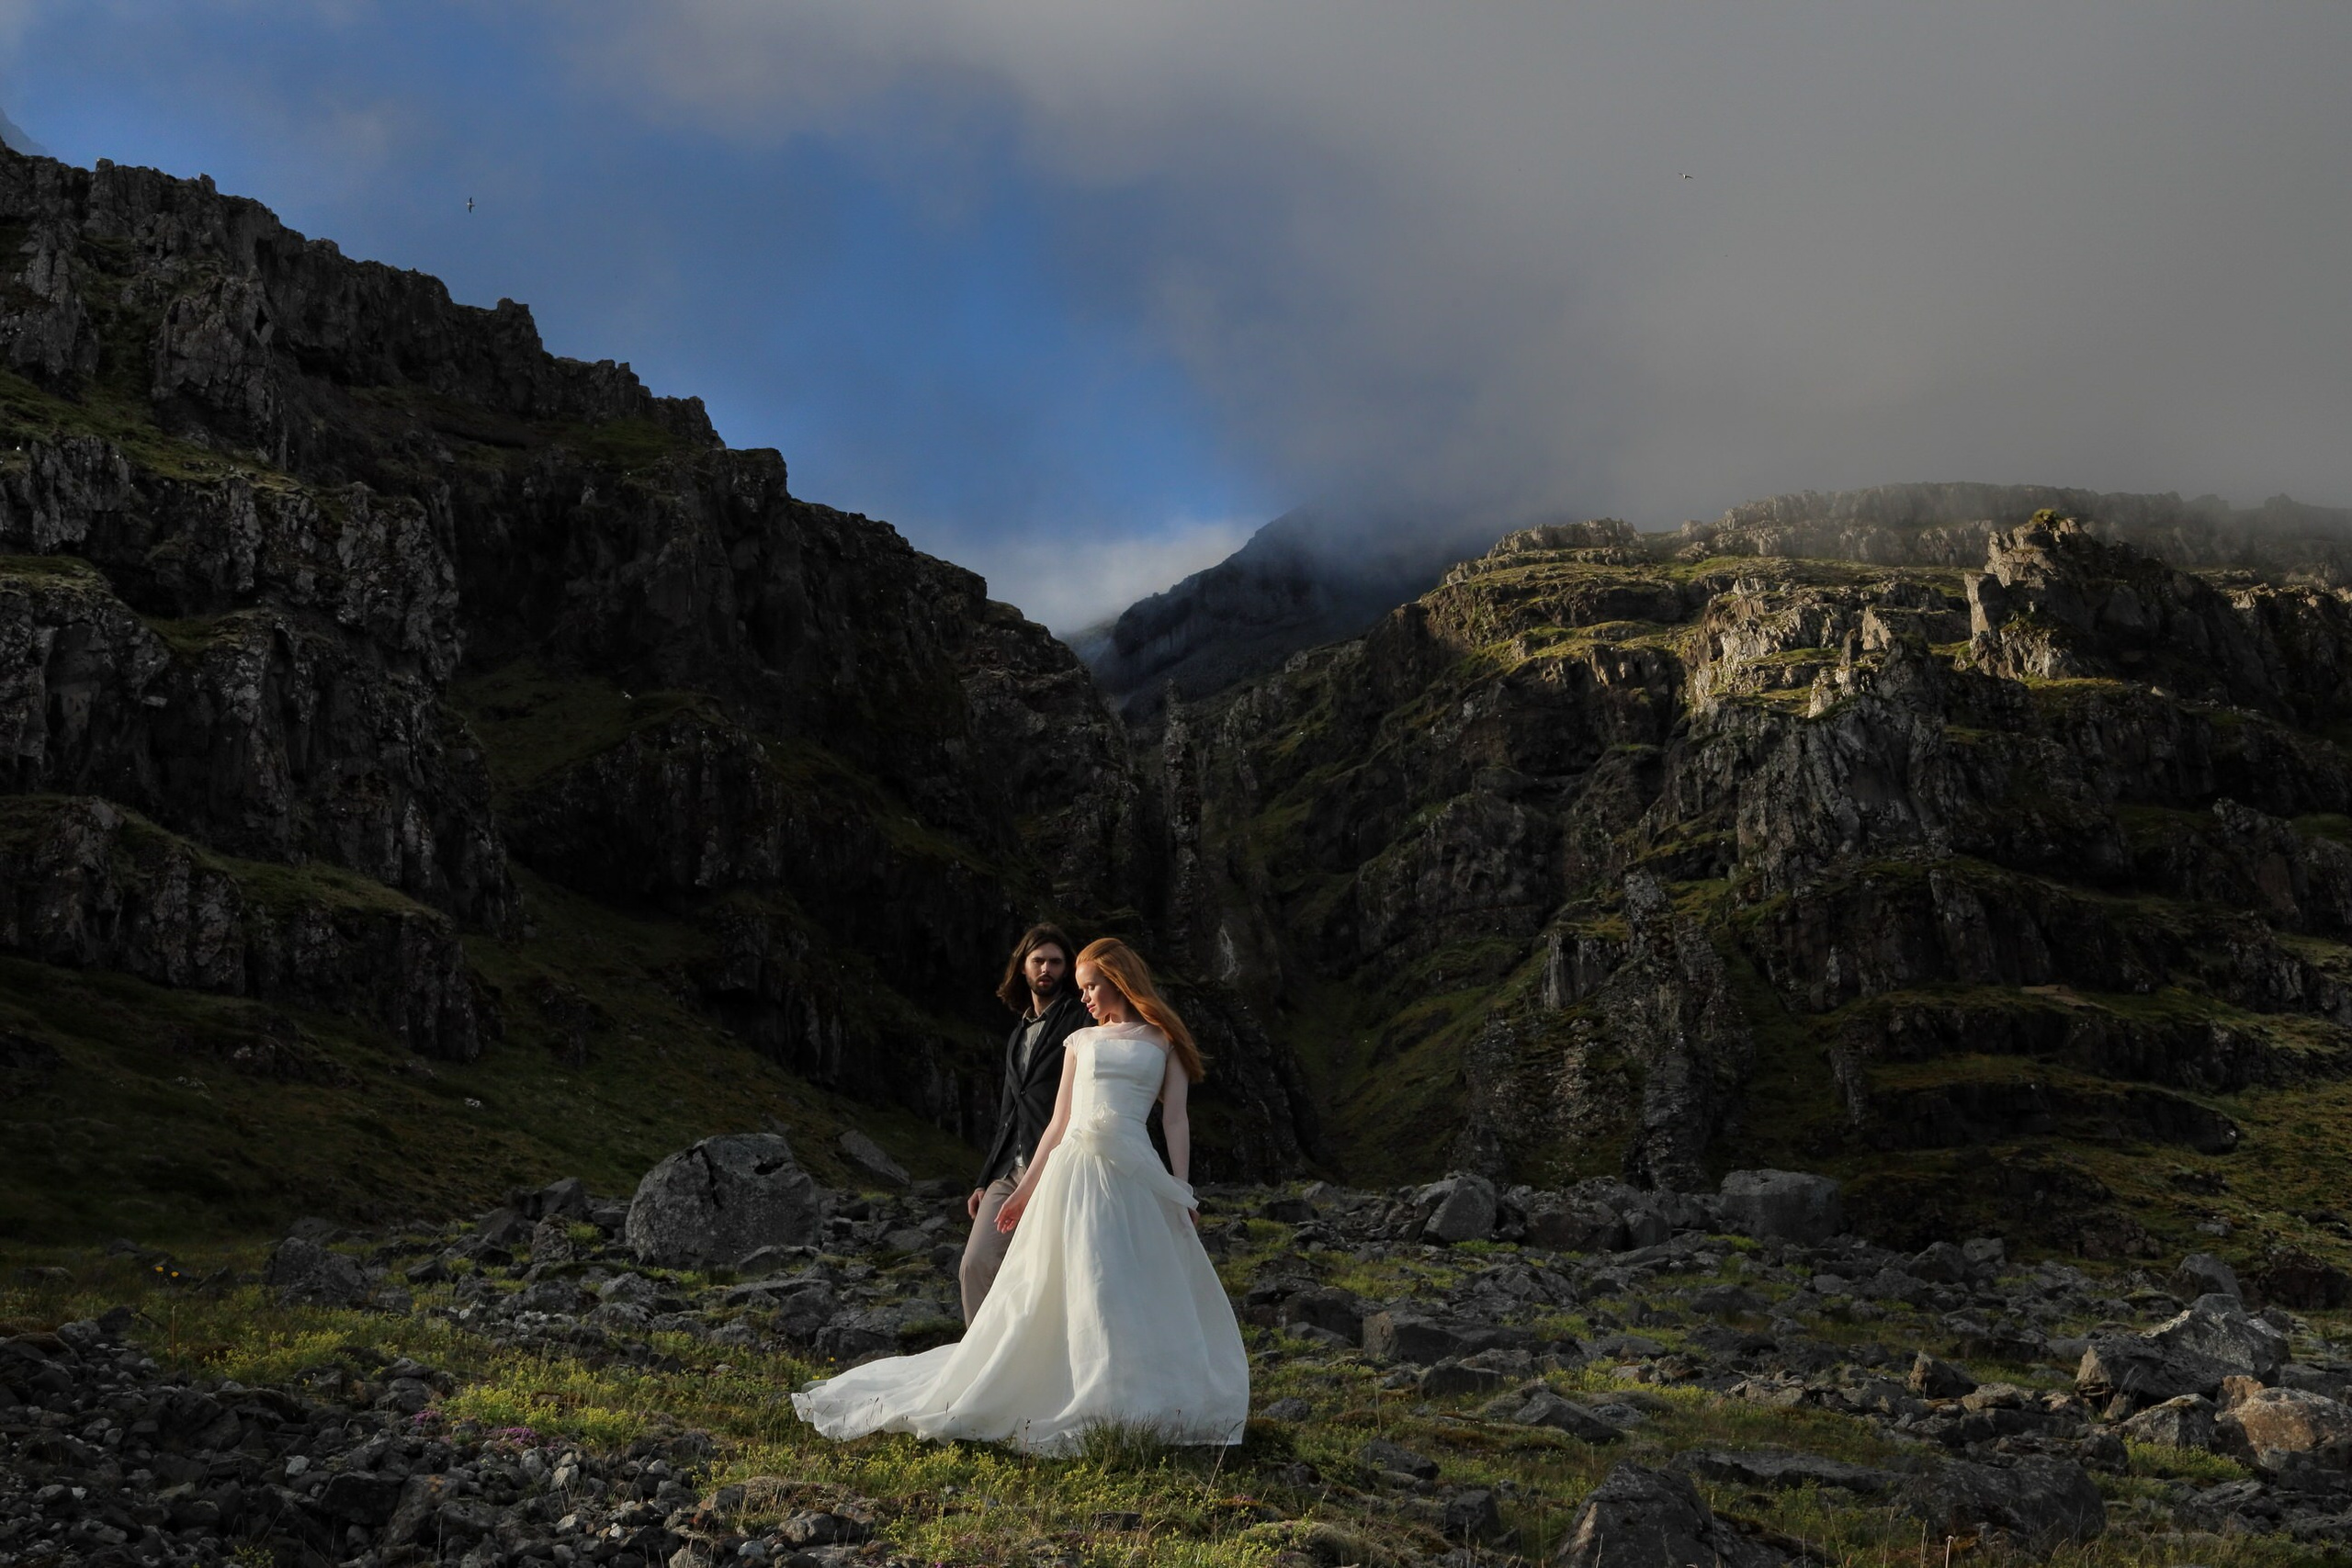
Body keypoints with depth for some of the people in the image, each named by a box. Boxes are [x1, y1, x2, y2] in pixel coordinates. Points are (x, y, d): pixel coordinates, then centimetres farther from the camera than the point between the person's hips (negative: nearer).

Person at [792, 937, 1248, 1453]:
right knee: (1065, 1289, -1)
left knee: (1148, 1294, -4)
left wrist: (1181, 1193, -2)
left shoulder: (1163, 1041, 10)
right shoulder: (1080, 1042, 17)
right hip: (1074, 1169, 2)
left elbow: (1176, 1119, 5)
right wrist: (1024, 1189, 15)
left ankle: (1141, 1408, 5)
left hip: (1135, 1177, -2)